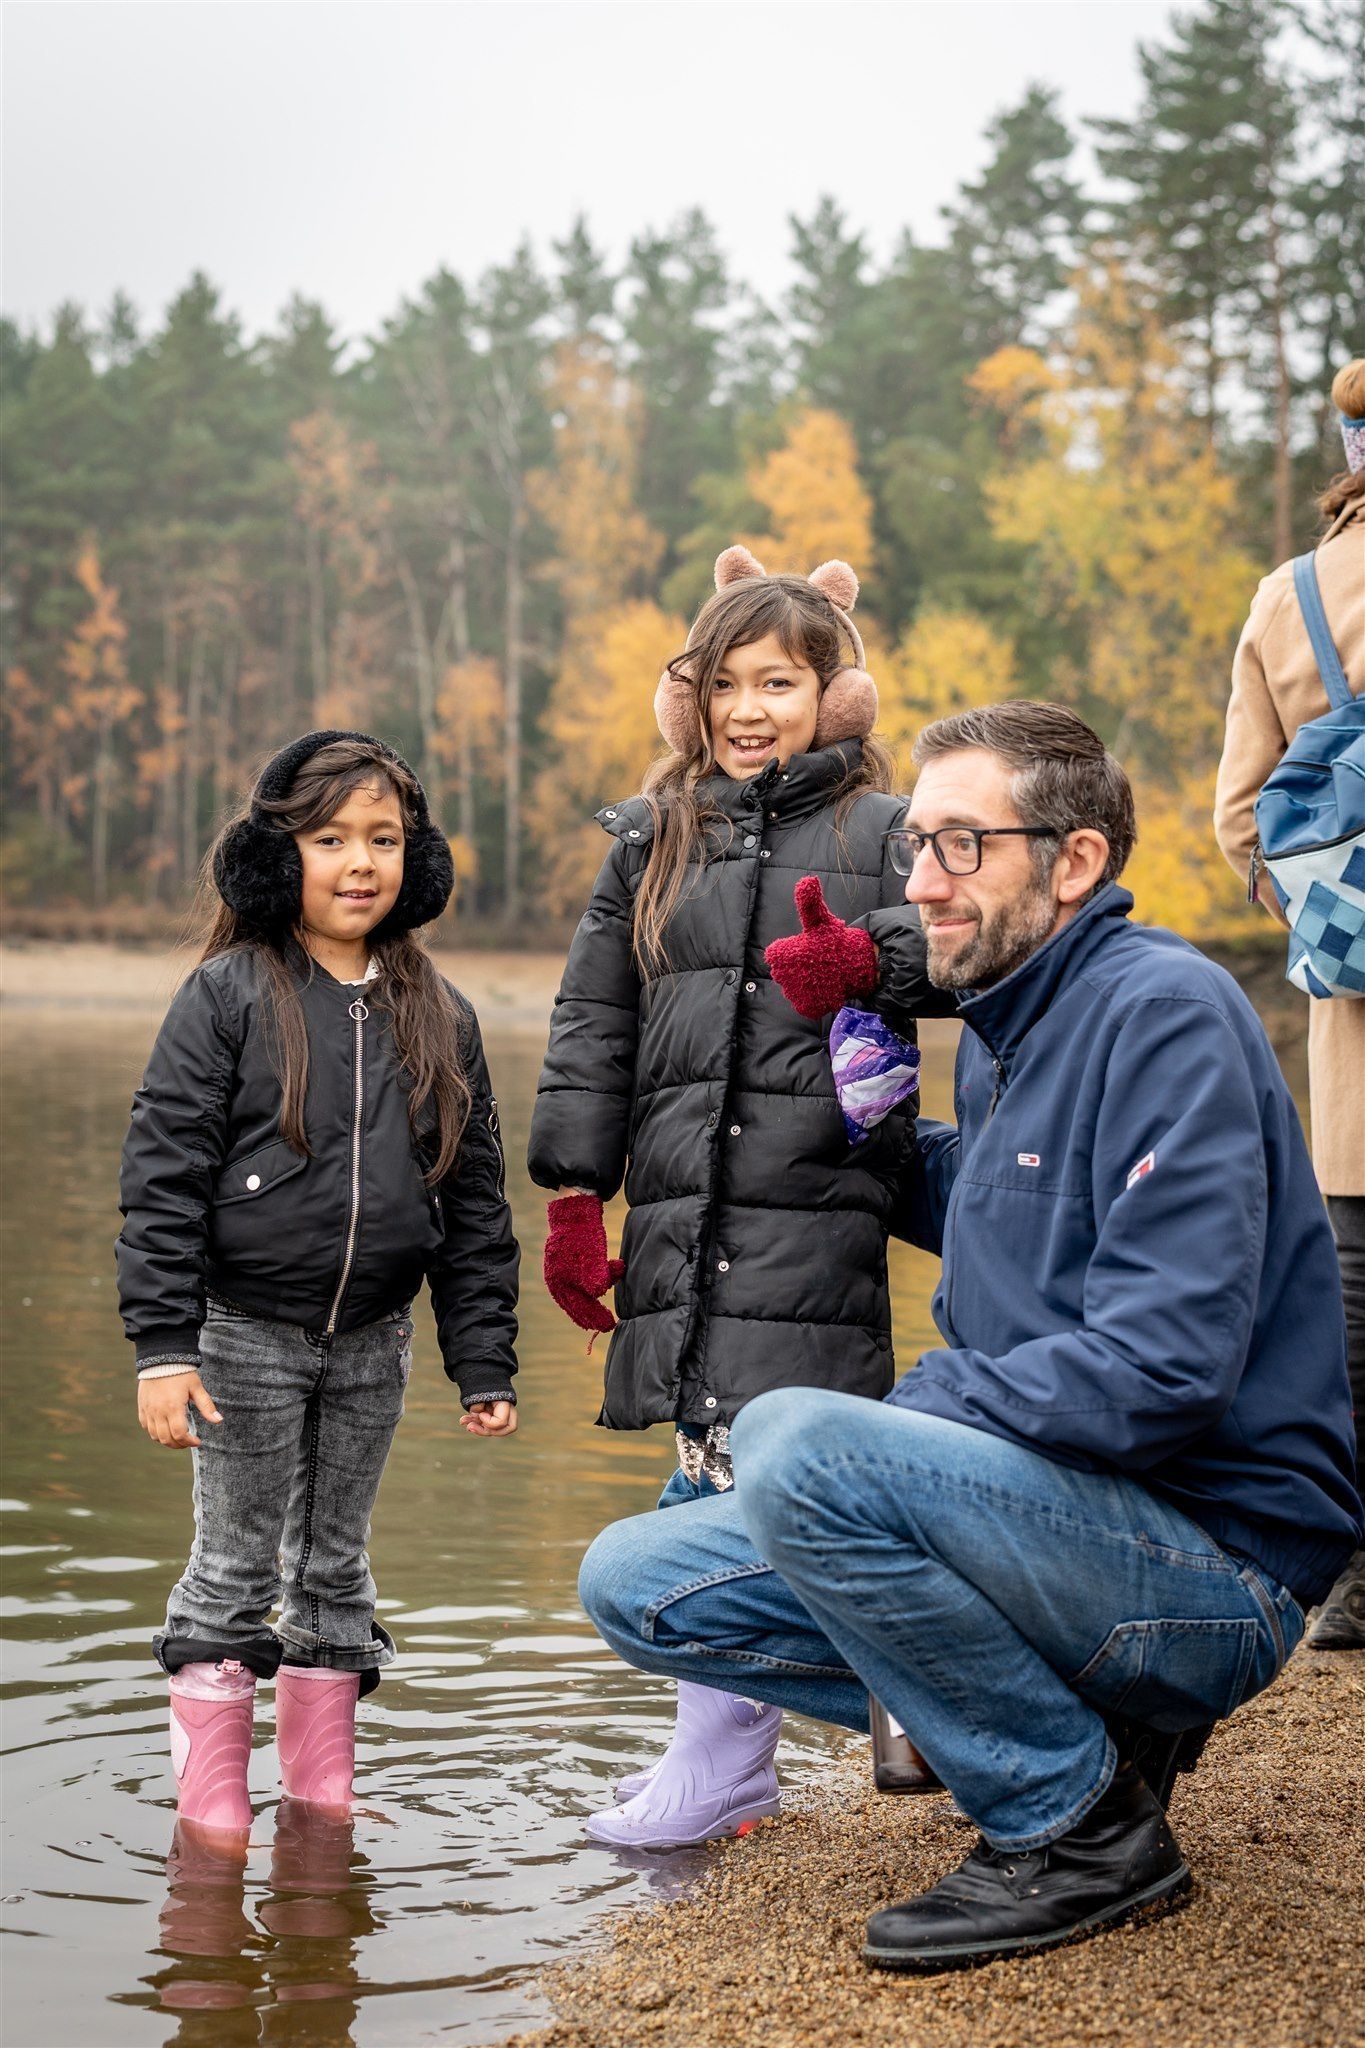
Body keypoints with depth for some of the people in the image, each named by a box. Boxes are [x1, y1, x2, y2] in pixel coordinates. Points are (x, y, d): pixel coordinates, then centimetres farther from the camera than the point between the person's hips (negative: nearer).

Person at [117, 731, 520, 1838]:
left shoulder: (438, 1017, 5)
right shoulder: (228, 996, -7)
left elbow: (474, 1201, 9)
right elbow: (163, 1175, -9)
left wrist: (487, 1363, 5)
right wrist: (163, 1344, -15)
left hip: (372, 1341, 4)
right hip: (246, 1333, -4)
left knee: (337, 1564, 13)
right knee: (235, 1564, 3)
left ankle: (323, 1788, 24)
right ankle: (212, 1807, 13)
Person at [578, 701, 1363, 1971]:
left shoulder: (1166, 1011, -16)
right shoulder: (1000, 1031, 12)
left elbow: (1164, 1368, -25)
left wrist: (915, 1405, -15)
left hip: (1216, 1560, -9)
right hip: (1063, 1515, 9)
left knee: (793, 1442, -30)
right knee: (633, 1582, 5)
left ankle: (1081, 1823, -12)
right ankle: (1088, 1716, 6)